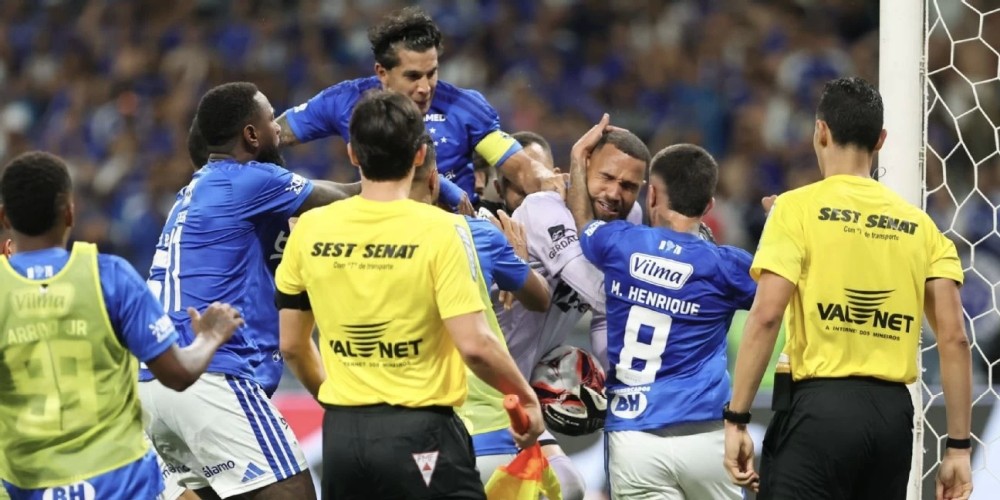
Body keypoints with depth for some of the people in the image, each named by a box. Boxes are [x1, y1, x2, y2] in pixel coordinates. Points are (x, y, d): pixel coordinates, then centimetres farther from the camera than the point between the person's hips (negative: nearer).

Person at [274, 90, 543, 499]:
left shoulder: (310, 230, 2)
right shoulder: (440, 230, -11)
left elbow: (292, 344, 11)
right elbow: (475, 345, -15)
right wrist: (526, 398, 1)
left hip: (341, 433, 5)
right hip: (419, 432, -4)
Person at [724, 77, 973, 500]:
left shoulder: (799, 208, -1)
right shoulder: (920, 226, 11)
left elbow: (766, 317, -11)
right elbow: (954, 339, 6)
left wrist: (736, 418, -9)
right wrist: (958, 446, 9)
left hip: (820, 405, -5)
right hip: (893, 413, 5)